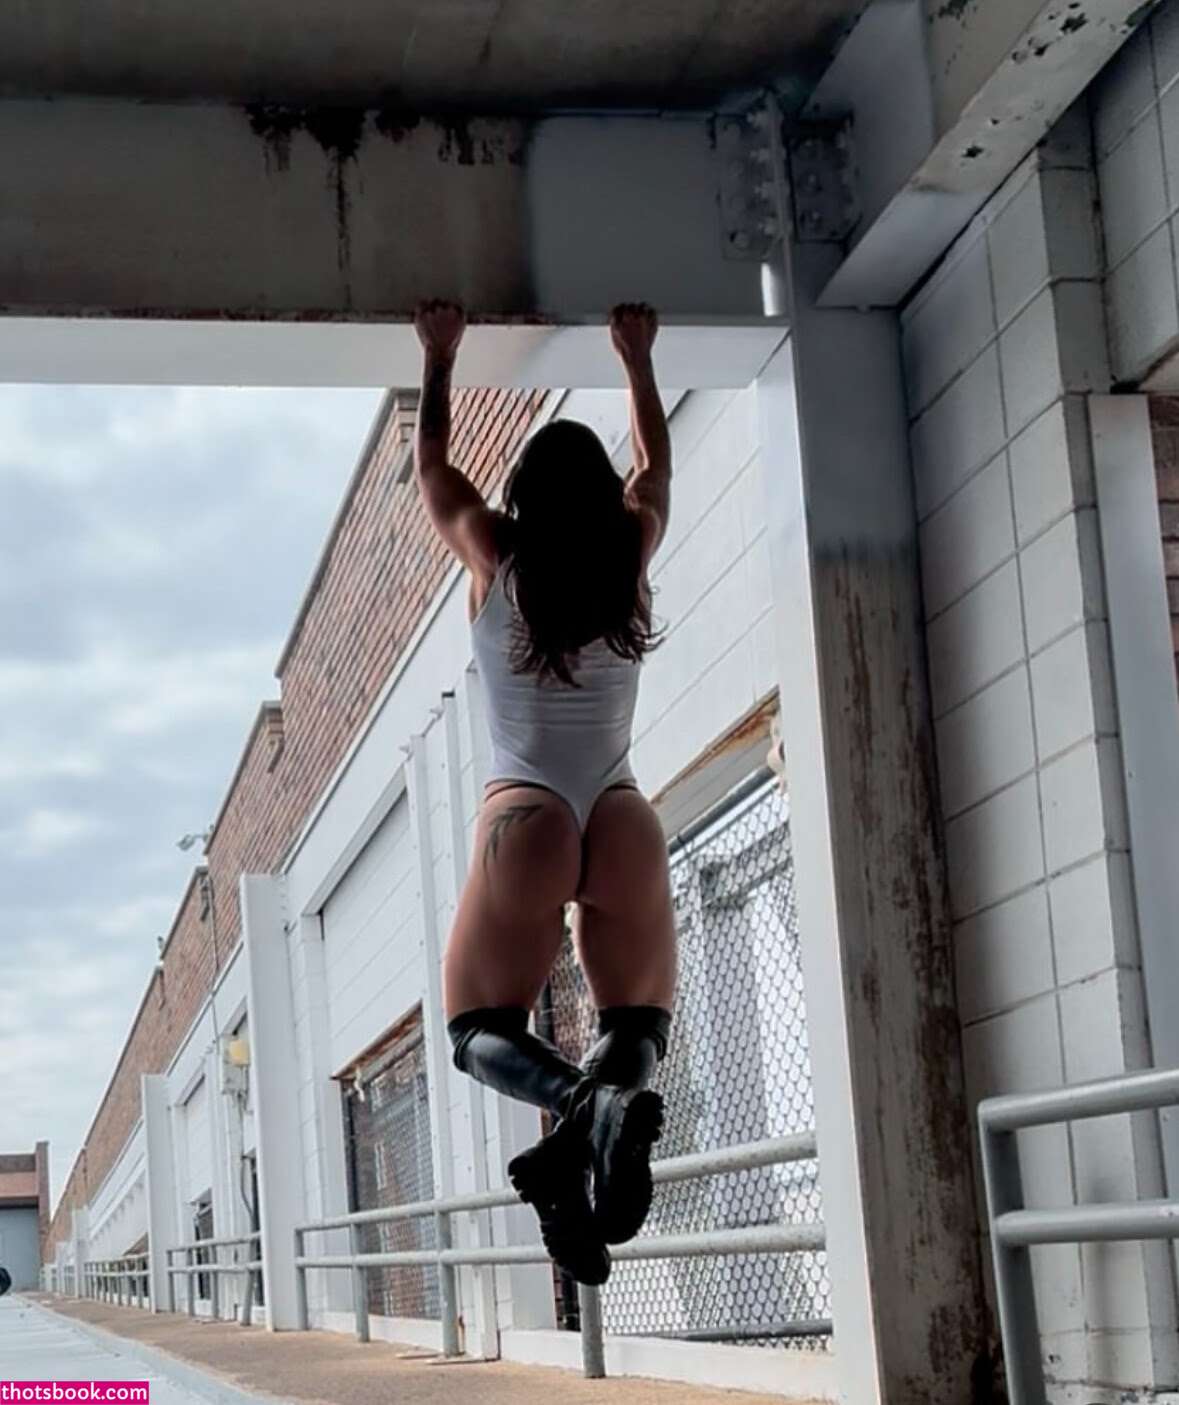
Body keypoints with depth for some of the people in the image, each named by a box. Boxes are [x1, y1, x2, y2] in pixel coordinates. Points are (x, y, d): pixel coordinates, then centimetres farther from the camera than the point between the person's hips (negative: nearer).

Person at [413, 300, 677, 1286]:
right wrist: (638, 358, 39)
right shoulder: (633, 555, 9)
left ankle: (581, 1102, -30)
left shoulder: (494, 559, 6)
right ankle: (613, 1094, -29)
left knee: (483, 1024, 5)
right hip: (623, 813, 2)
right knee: (638, 1018, 10)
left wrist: (441, 356, 33)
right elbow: (658, 464, 28)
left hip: (525, 812, -2)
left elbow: (432, 463, 22)